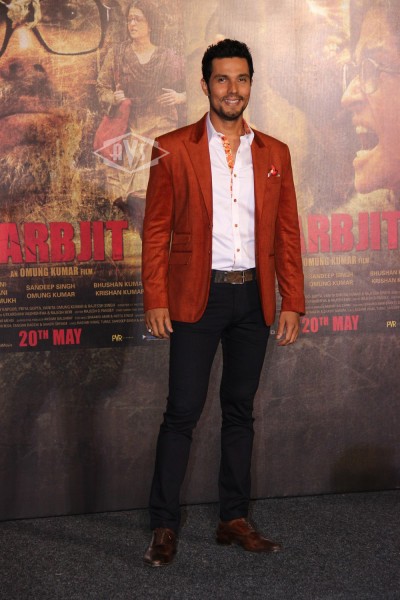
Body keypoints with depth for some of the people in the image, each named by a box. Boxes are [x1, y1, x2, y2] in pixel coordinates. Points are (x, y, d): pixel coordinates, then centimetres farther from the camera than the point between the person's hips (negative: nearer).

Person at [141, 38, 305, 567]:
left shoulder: (274, 153, 9)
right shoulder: (173, 149, 0)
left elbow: (287, 234, 8)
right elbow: (156, 229, -1)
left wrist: (292, 302, 2)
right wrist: (155, 300, -8)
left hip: (254, 298, 3)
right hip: (197, 296, -3)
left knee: (240, 410, 11)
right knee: (182, 411, -2)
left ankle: (235, 519, 20)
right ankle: (164, 525, 7)